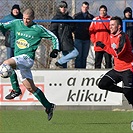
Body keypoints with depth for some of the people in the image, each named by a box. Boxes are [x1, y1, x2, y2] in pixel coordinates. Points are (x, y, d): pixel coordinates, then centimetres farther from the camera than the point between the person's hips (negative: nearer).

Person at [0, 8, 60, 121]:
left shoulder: (38, 29, -1)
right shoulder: (17, 23, 10)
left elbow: (53, 37, 8)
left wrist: (55, 49, -3)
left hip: (27, 57, -6)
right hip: (18, 59, 6)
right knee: (30, 88, 7)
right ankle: (48, 106, 16)